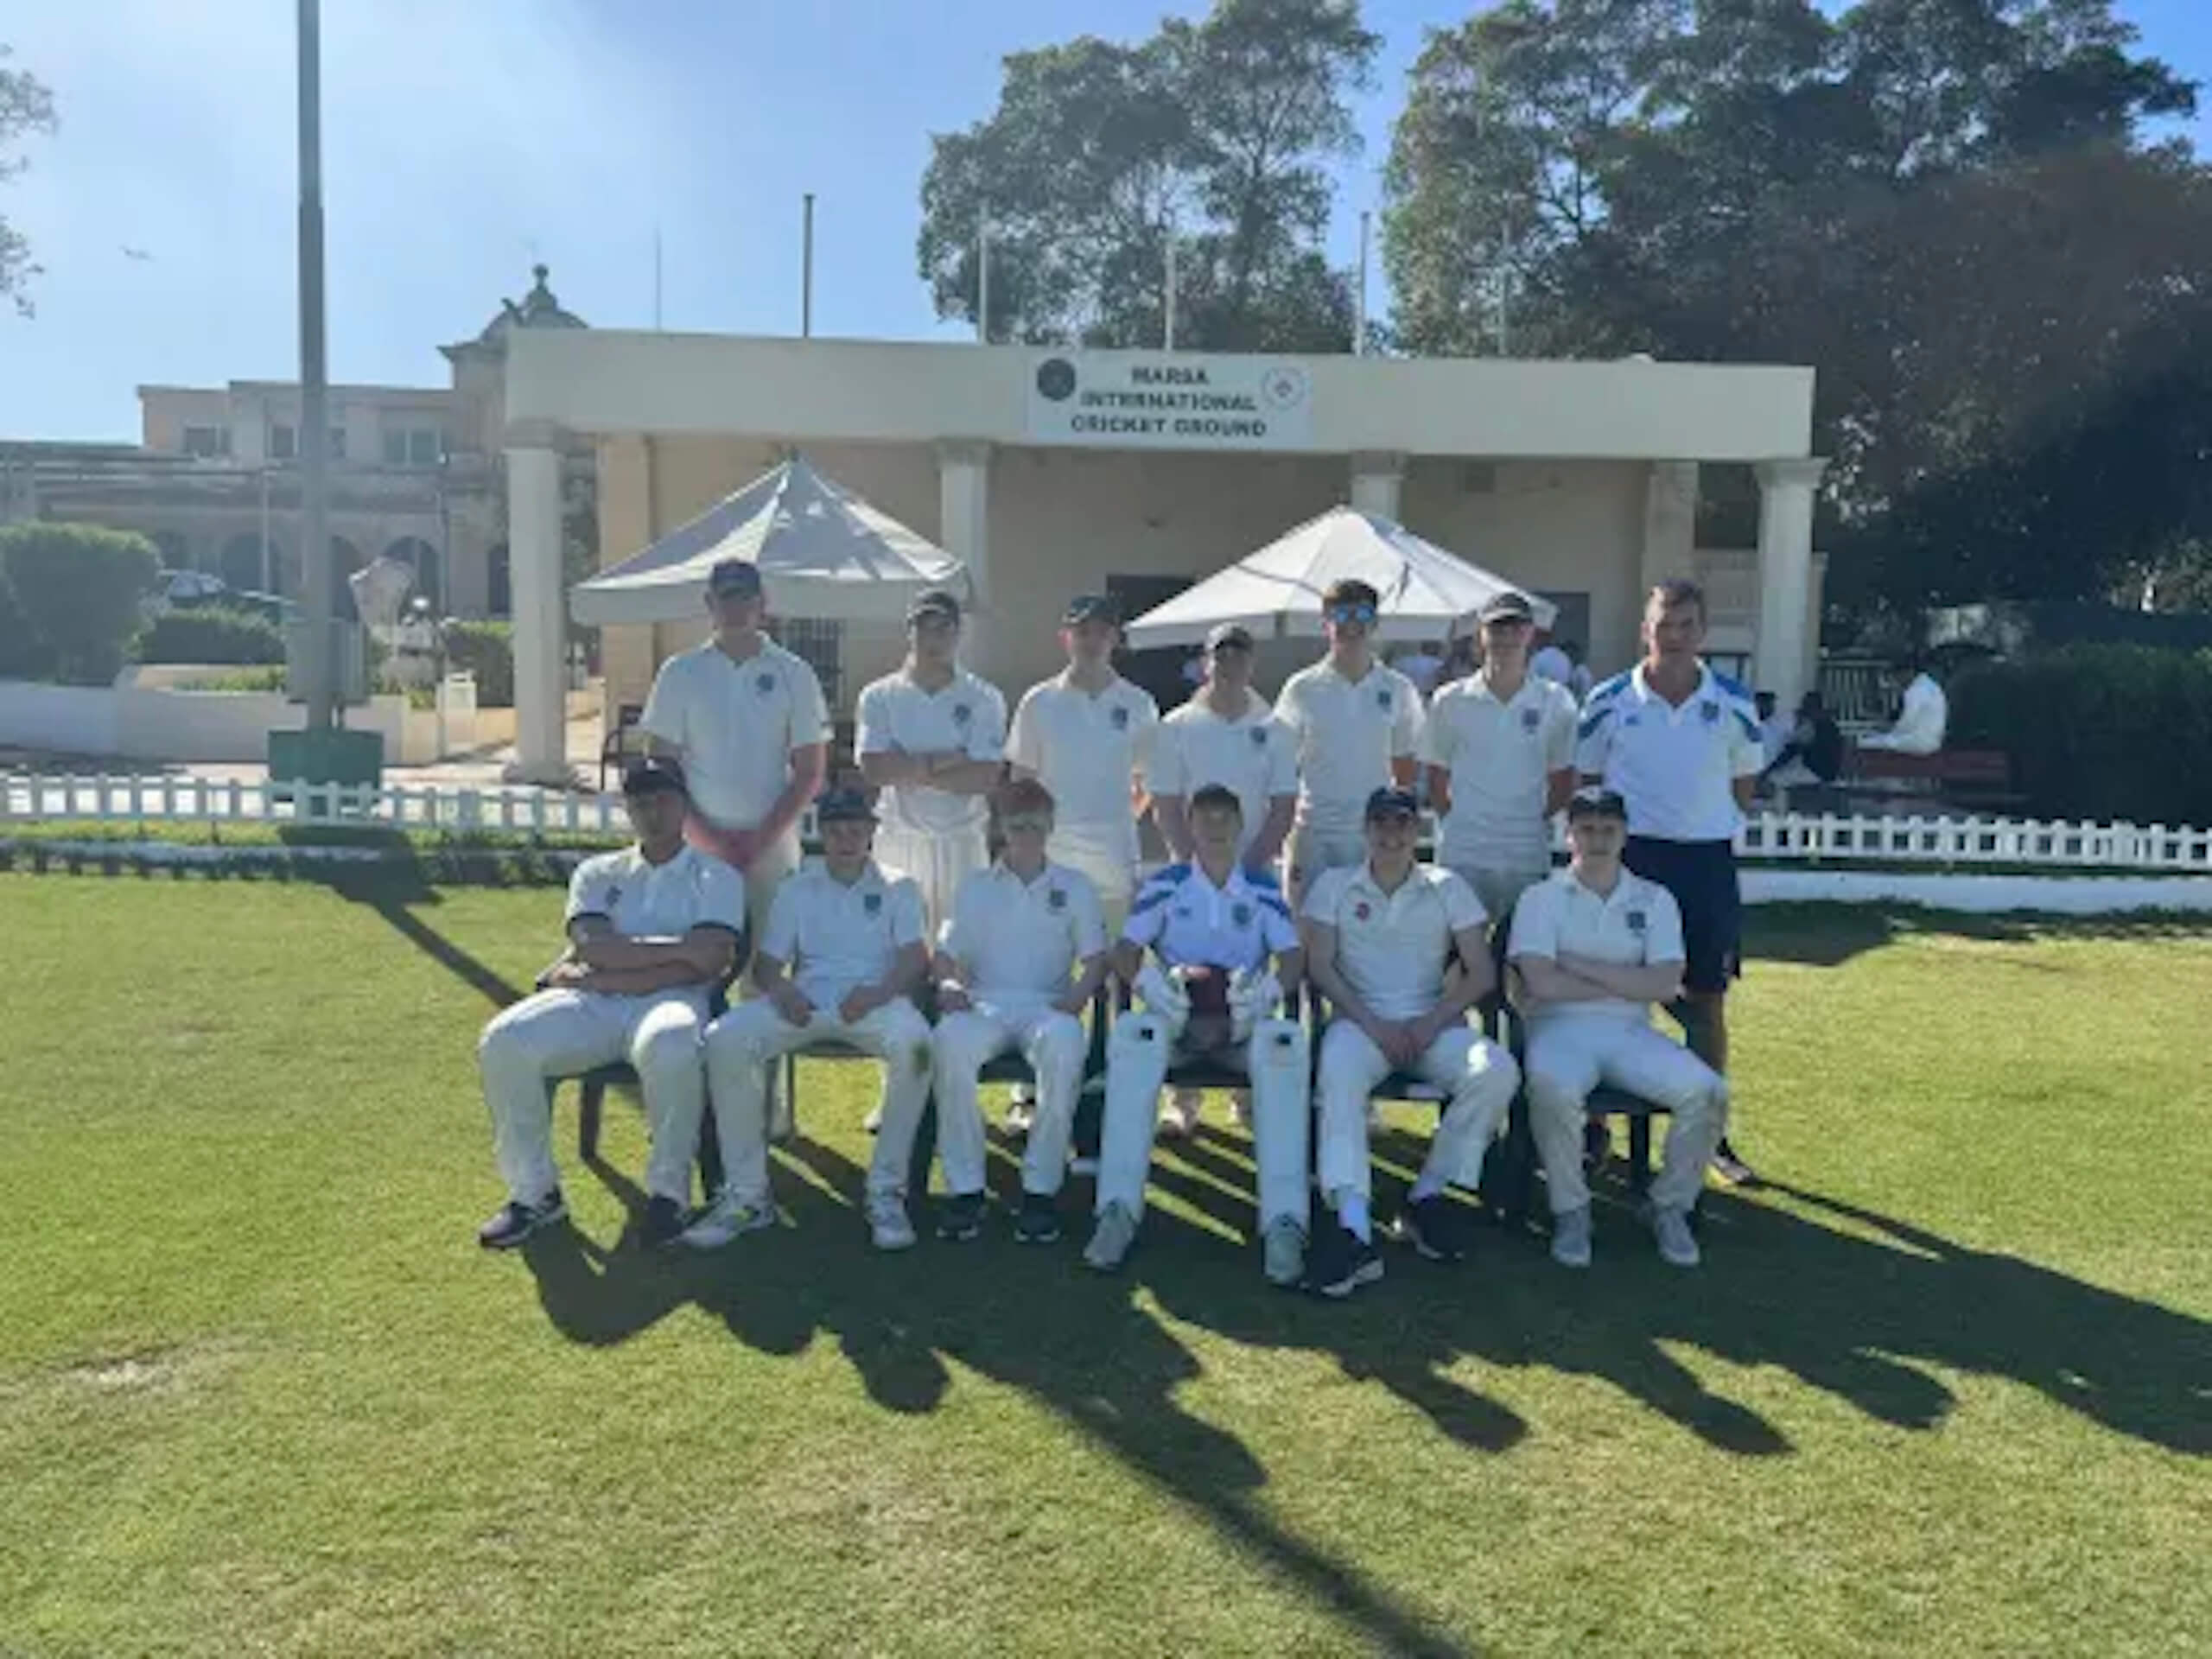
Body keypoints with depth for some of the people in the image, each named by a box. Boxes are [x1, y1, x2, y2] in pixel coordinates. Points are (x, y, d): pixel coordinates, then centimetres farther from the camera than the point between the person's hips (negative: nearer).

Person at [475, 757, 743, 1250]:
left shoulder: (715, 875, 10)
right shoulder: (597, 873, 21)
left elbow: (702, 965, -7)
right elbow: (593, 947, 0)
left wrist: (599, 977, -9)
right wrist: (678, 946, -8)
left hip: (670, 1000, -4)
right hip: (592, 1003, 4)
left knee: (669, 1046, -40)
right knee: (504, 1043, -23)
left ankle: (669, 1189, -17)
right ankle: (533, 1191, -5)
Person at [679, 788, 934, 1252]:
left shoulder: (897, 888, 15)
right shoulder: (796, 889, 21)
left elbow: (916, 959, 2)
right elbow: (767, 961, 14)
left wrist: (878, 992, -20)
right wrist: (781, 989, -12)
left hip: (876, 1000, -2)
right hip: (806, 1000, 2)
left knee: (913, 1041, -38)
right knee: (725, 1039, -26)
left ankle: (886, 1192, -24)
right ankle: (746, 1193, -17)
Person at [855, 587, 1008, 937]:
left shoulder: (983, 699, 3)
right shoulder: (879, 697, 6)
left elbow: (986, 776, -9)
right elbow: (873, 769, -8)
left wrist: (907, 770, -10)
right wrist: (943, 761, -11)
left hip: (962, 843, 0)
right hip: (898, 842, 1)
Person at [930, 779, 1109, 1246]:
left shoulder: (1075, 886, 19)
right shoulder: (974, 888, 21)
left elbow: (1095, 956, 12)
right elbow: (946, 954, 16)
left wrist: (1079, 993, -10)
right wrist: (947, 984, -8)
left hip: (1047, 1004, -1)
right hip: (983, 1003, 1)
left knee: (1065, 1044, -38)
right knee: (950, 1039, -36)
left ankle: (1041, 1187, -28)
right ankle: (964, 1187, -26)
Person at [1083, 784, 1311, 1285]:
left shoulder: (1262, 888, 12)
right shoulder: (1165, 885, 10)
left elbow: (1291, 956, 4)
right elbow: (1126, 951, 2)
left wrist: (1270, 989, -19)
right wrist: (1147, 979, -20)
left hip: (1243, 1020, 0)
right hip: (1176, 1017, 0)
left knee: (1287, 1043, -34)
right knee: (1131, 1033, -34)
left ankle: (1283, 1220, -38)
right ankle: (1118, 1209, -36)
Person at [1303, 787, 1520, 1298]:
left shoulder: (1448, 888, 13)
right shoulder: (1334, 886, 11)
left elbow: (1482, 974, 7)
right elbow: (1321, 966, 1)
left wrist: (1430, 1024, -9)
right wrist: (1374, 1024, -12)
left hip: (1433, 1022, 2)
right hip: (1360, 1019, -1)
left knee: (1498, 1072, -27)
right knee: (1337, 1076, -35)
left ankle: (1427, 1194, -13)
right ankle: (1353, 1228, -46)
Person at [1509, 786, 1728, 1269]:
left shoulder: (1654, 900, 11)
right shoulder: (1541, 898, 4)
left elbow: (1665, 986, -3)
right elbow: (1541, 984, -11)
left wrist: (1580, 967, -7)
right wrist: (1628, 984, -4)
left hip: (1631, 1031, 3)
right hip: (1561, 1029, -3)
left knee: (1706, 1091, -22)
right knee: (1553, 1088, -36)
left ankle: (1670, 1205, 2)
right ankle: (1570, 1209, -12)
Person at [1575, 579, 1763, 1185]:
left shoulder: (1733, 704, 1)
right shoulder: (1609, 701, -2)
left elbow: (1743, 784, 12)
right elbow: (1586, 783, 8)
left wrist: (1707, 823, 4)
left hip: (1706, 861, 1)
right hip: (1627, 856, -1)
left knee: (1707, 1003, 9)